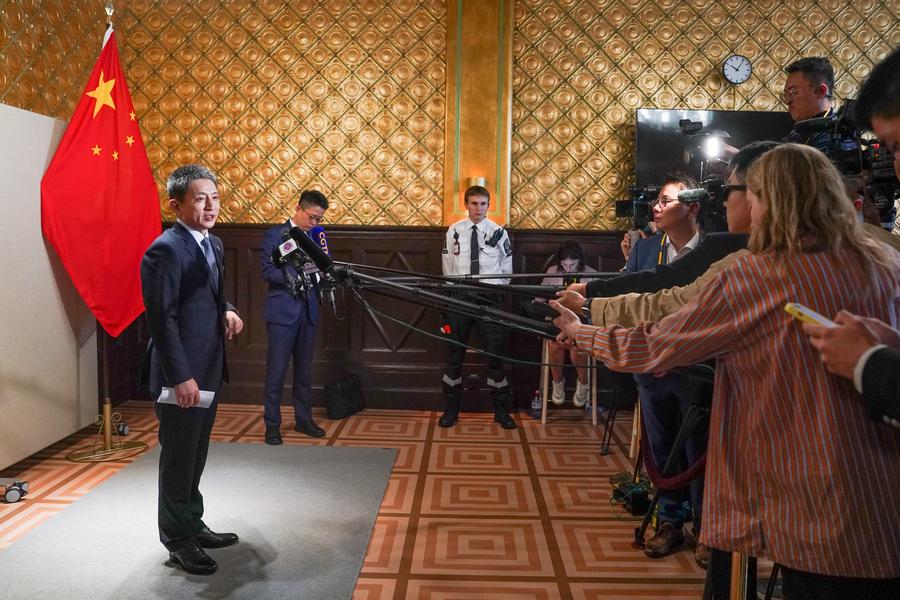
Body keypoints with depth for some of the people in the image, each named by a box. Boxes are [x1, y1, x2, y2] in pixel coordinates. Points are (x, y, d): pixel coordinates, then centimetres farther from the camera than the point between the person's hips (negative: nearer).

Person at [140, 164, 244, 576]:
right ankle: (177, 541, 21)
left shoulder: (213, 244, 11)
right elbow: (161, 318, -20)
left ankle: (193, 525, 35)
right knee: (178, 460, 5)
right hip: (182, 376, -9)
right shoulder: (165, 250, -17)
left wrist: (226, 311, 3)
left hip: (209, 371, 9)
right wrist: (180, 377, -22)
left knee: (195, 458, 20)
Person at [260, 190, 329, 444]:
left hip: (308, 311, 5)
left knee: (304, 371, 14)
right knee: (276, 373, -1)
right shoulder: (275, 234, -3)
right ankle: (272, 425, 10)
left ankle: (303, 419, 26)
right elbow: (266, 270, -9)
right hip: (282, 312, -5)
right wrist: (289, 278, -24)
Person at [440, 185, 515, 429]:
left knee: (495, 354, 3)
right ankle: (451, 409, 18)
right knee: (455, 354, 7)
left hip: (488, 298, -1)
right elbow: (448, 269, 7)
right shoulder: (454, 231, 2)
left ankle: (501, 410, 14)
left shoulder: (499, 232, 0)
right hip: (460, 297, 1)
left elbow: (506, 270, 6)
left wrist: (492, 290, 1)